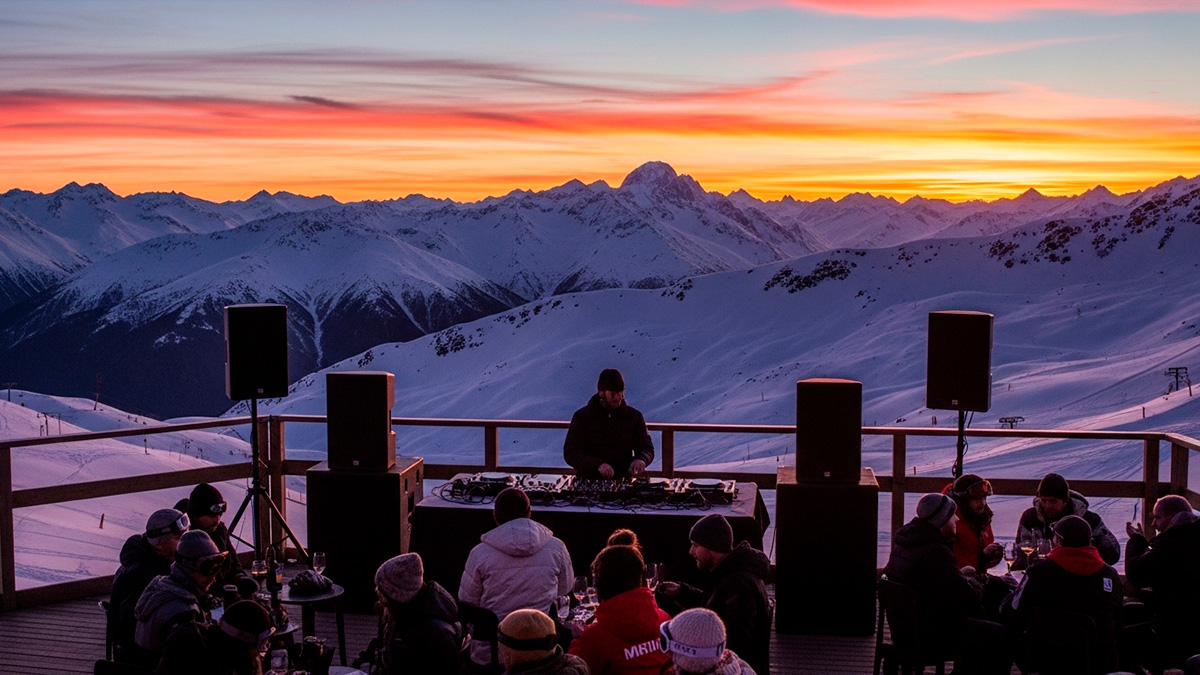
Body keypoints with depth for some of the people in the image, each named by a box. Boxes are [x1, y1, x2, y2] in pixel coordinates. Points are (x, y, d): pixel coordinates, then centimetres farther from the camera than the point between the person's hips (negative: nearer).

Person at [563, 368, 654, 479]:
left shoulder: (633, 416, 10)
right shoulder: (582, 416, 4)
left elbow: (647, 448, 13)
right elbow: (570, 453, -2)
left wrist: (640, 460, -13)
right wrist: (597, 465, -20)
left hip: (623, 480, 2)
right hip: (588, 482, -2)